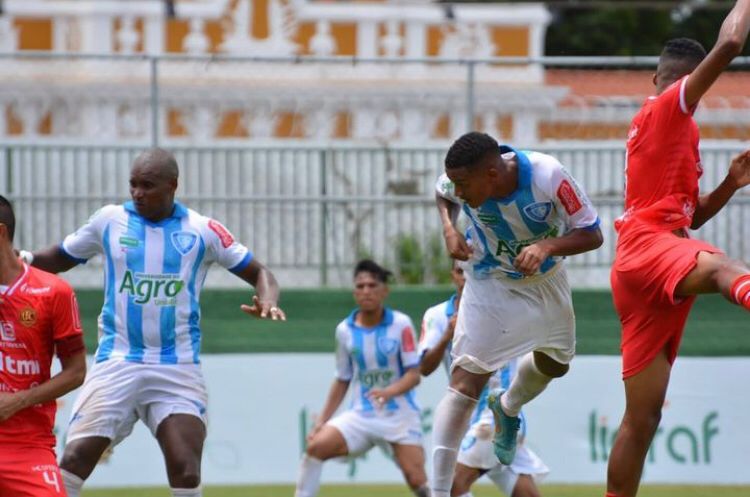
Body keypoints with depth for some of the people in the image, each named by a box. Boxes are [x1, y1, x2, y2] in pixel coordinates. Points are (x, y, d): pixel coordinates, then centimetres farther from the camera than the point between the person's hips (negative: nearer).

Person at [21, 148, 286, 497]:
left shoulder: (203, 231, 0)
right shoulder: (109, 220, 4)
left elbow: (258, 272, 6)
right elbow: (59, 259, 15)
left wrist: (267, 300, -16)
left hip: (178, 369, -1)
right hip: (116, 363, 1)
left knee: (185, 469, -12)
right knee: (75, 458, -10)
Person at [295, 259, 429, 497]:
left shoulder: (401, 324, -7)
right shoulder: (345, 330, 3)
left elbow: (414, 374, -9)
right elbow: (342, 380, 13)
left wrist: (389, 392, -29)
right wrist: (321, 421, 7)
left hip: (399, 415, -3)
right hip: (361, 415, 3)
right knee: (316, 445, -19)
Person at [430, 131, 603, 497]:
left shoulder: (548, 176, -35)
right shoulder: (460, 182, -27)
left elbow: (592, 234, -27)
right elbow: (443, 197, 0)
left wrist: (547, 246, -45)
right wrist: (449, 229, -20)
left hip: (546, 280, 2)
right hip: (490, 285, -2)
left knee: (555, 362, 21)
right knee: (466, 380, -15)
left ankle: (507, 408, 54)